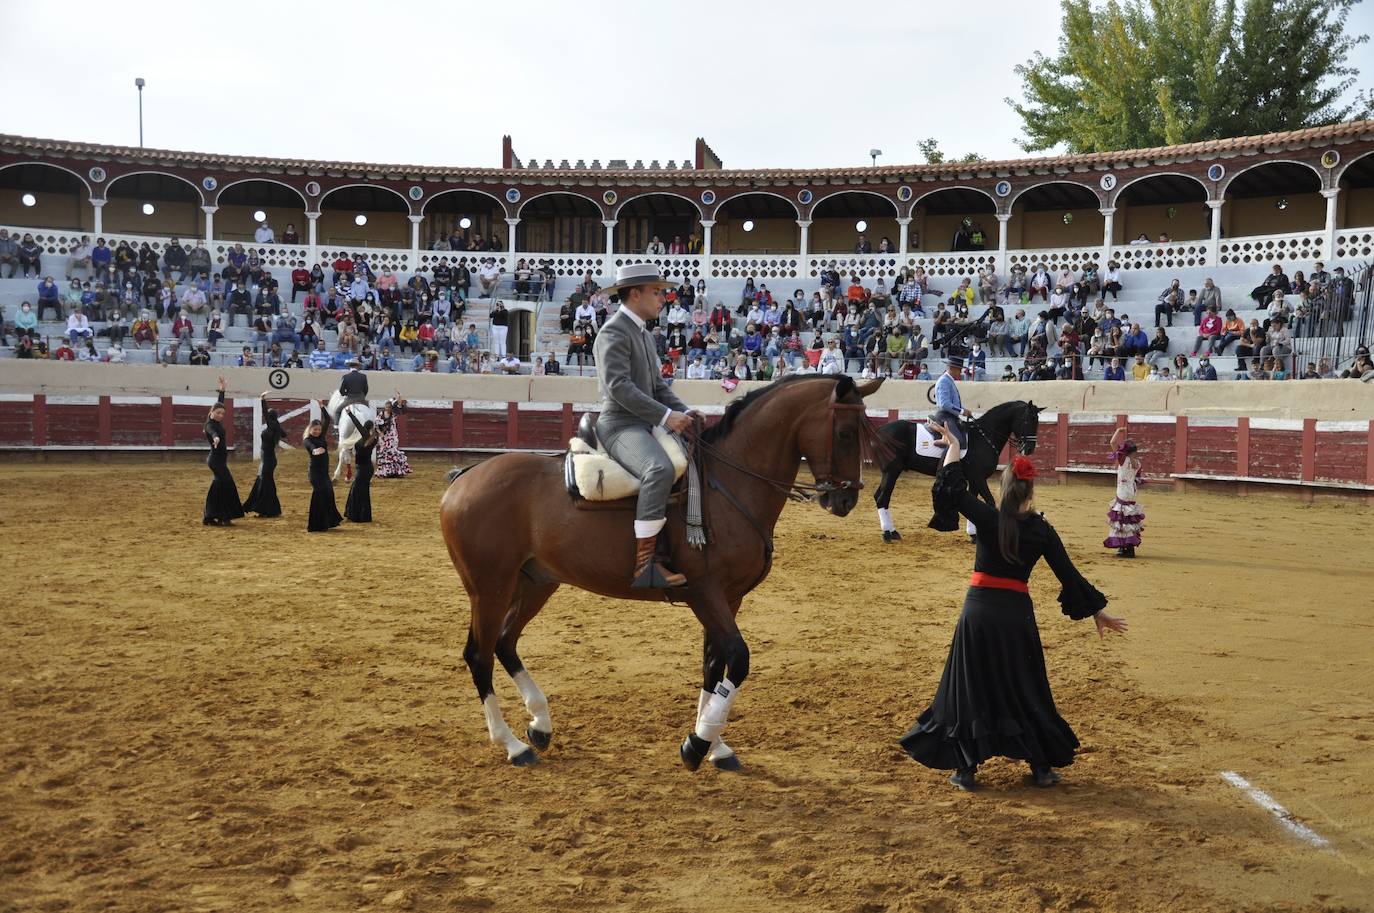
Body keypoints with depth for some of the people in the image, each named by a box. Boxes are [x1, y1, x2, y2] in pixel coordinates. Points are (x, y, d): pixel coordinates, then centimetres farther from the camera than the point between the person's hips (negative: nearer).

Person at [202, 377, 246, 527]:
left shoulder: (217, 422, 8)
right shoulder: (210, 424, -16)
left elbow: (220, 402, 21)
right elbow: (212, 432, -42)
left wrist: (222, 387, 23)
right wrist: (215, 438, -64)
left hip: (219, 460, 10)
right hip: (216, 460, -10)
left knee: (218, 487, 11)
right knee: (226, 486, -11)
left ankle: (210, 517, 14)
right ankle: (224, 517, -12)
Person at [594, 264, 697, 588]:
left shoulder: (644, 335, 20)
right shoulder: (613, 332, -10)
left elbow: (658, 385, 21)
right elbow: (618, 386, -22)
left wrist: (685, 412, 4)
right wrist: (666, 416, -24)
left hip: (646, 425, 11)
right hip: (621, 425, -11)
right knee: (660, 469, -35)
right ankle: (643, 566, -35)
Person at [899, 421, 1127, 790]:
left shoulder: (988, 519, -9)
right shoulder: (1041, 530, -3)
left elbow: (952, 491, -2)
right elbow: (1068, 574, 1)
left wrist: (953, 449, 10)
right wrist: (1098, 612, 10)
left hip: (979, 611, -2)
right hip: (1017, 614, 2)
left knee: (970, 687, 7)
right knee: (1026, 690, 15)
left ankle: (966, 769, 9)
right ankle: (1042, 767, 20)